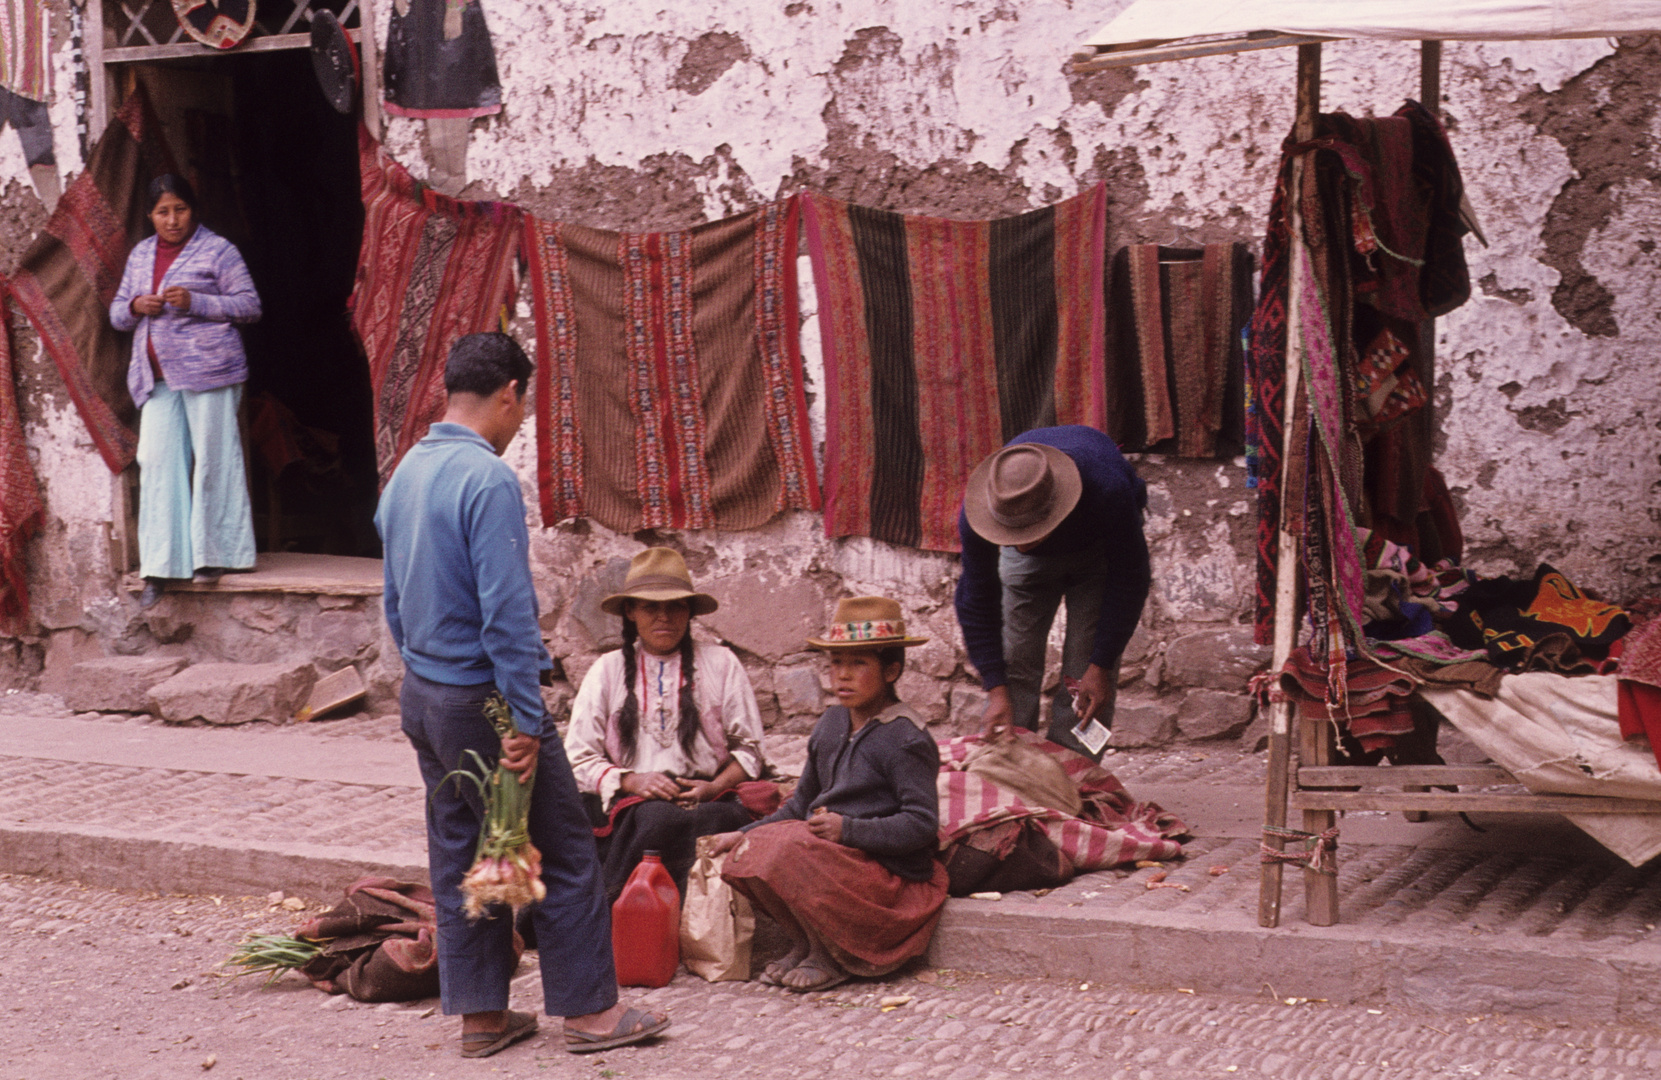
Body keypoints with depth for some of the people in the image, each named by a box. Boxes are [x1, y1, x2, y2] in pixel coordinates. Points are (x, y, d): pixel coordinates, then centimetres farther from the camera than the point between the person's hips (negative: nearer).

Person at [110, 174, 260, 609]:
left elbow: (249, 306, -3)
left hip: (207, 369, -5)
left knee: (212, 459, -3)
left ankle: (213, 555, 7)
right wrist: (135, 307, -2)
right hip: (156, 376, 5)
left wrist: (194, 302, -15)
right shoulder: (140, 255, 18)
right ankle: (159, 568, -3)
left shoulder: (217, 250, 1)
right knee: (158, 462, -3)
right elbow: (117, 312, 23)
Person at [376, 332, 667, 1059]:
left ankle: (480, 1013, 20)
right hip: (481, 696, -9)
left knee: (458, 855, 13)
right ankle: (588, 1009, 8)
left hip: (422, 695, 9)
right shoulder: (489, 480, -19)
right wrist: (527, 721, -20)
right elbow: (506, 612, -22)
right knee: (562, 855, 2)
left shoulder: (406, 474, 7)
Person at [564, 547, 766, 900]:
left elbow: (749, 749, 14)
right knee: (660, 819, -37)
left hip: (707, 801, 0)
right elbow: (579, 758, 10)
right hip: (631, 802, 0)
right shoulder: (607, 671, 16)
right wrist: (631, 781, -9)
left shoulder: (721, 665, 16)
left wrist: (714, 787, -7)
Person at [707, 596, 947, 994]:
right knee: (742, 857, -13)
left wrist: (849, 829, -26)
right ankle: (805, 944, 5)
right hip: (834, 857, 8)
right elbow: (803, 803, 22)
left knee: (790, 848, -31)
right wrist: (745, 833, 11)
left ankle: (832, 957, -10)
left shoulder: (904, 739, -12)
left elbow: (922, 824, -18)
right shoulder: (831, 724, 13)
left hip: (887, 870, -8)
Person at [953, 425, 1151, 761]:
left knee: (1086, 669, -13)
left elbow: (1128, 582, -27)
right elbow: (978, 602, -22)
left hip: (1099, 551, -2)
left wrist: (1101, 667, -27)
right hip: (1029, 567, 2)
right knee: (1013, 667, -8)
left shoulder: (1108, 492, -44)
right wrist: (996, 690, -28)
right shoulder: (977, 513, -36)